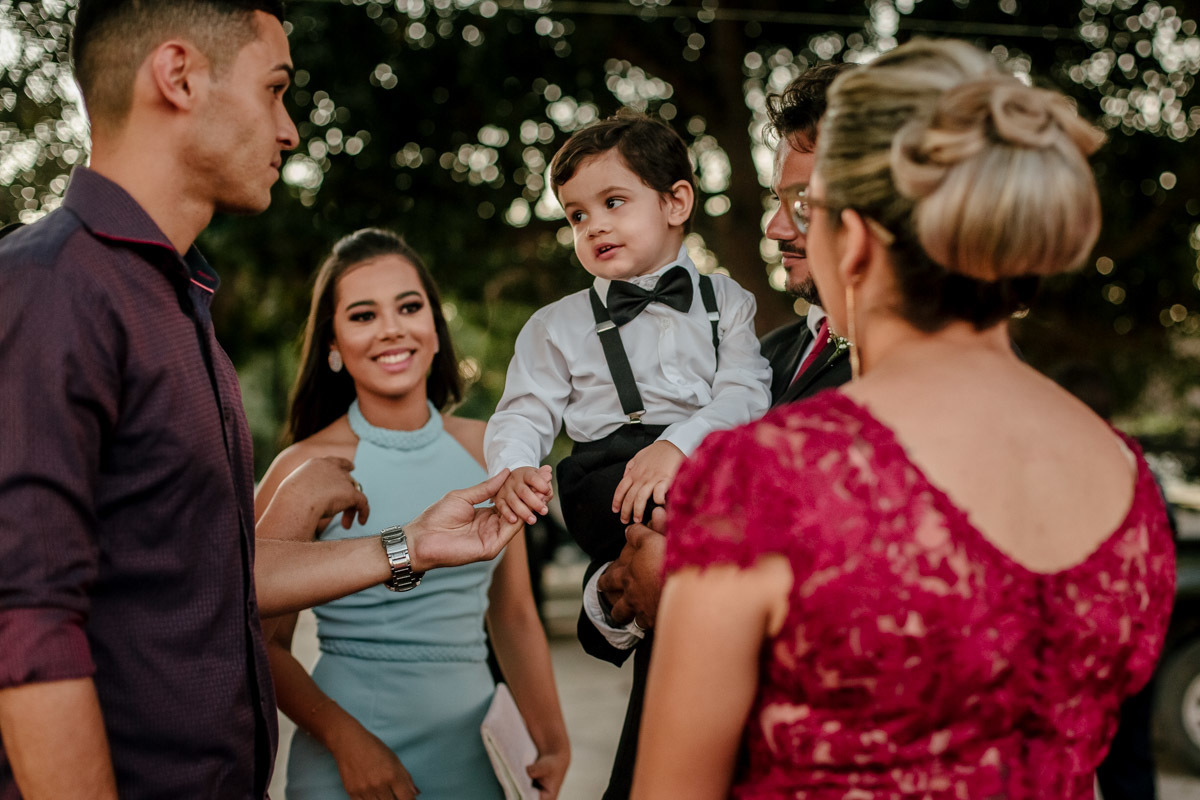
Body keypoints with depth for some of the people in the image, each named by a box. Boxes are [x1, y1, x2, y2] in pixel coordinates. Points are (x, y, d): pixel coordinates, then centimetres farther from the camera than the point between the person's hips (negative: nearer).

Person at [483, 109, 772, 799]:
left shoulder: (727, 302, 17)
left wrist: (678, 444, -16)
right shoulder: (558, 326, 19)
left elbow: (745, 392, 2)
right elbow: (525, 413, 12)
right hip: (608, 471, -4)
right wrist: (515, 471, -11)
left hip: (708, 458, 4)